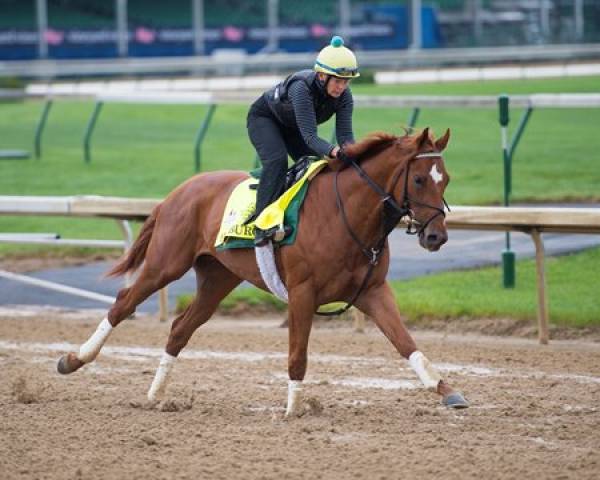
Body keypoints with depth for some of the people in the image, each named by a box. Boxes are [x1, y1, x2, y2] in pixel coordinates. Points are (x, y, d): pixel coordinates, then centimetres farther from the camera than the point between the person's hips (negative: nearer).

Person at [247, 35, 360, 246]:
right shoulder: (302, 88, -41)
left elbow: (345, 133, -26)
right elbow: (309, 136, -46)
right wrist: (333, 151, -63)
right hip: (263, 119, -7)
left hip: (292, 128, 7)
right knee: (276, 160, -30)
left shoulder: (343, 95, -23)